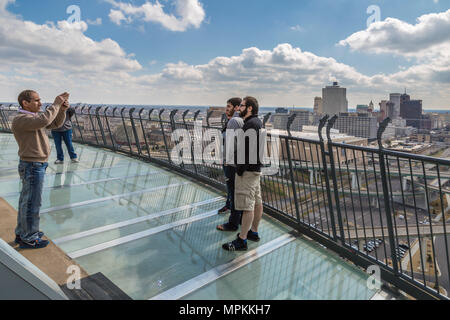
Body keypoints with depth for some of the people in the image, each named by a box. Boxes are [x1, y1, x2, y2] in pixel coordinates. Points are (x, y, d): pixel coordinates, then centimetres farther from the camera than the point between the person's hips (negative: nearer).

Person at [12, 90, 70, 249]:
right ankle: (29, 239, 13)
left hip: (35, 166, 10)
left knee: (26, 201, 17)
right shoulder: (20, 120, -18)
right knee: (32, 203, 0)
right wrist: (56, 104, -23)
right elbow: (44, 120, -35)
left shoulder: (34, 117, 11)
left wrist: (62, 109, -6)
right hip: (32, 167, -10)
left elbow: (56, 123, 12)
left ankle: (22, 233, 30)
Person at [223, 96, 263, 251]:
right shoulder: (257, 122, 16)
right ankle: (254, 232, 30)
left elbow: (248, 149, -22)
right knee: (256, 201, 17)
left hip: (248, 169, -11)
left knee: (247, 205, -6)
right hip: (256, 168, 11)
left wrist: (240, 169, -18)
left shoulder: (251, 124, -16)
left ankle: (242, 240, 2)